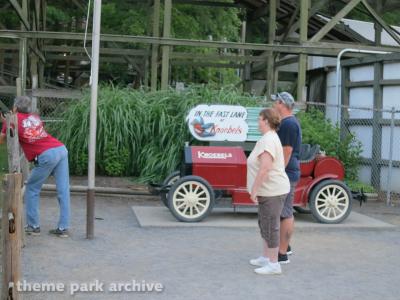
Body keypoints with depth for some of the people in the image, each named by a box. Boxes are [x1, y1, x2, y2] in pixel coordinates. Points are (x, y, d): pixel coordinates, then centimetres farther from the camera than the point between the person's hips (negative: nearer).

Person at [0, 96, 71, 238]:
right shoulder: (35, 117, 24)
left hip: (47, 155, -5)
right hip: (62, 149, 6)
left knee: (31, 189, 12)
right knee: (63, 190, 4)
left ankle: (33, 226, 12)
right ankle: (63, 228, 4)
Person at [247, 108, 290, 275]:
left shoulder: (268, 140, -19)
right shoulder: (270, 137, 16)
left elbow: (265, 167, -28)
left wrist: (254, 189, -23)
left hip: (272, 191, -11)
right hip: (268, 190, 11)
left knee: (270, 226, -5)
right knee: (264, 224, 18)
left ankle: (273, 264, 2)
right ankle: (265, 258, 29)